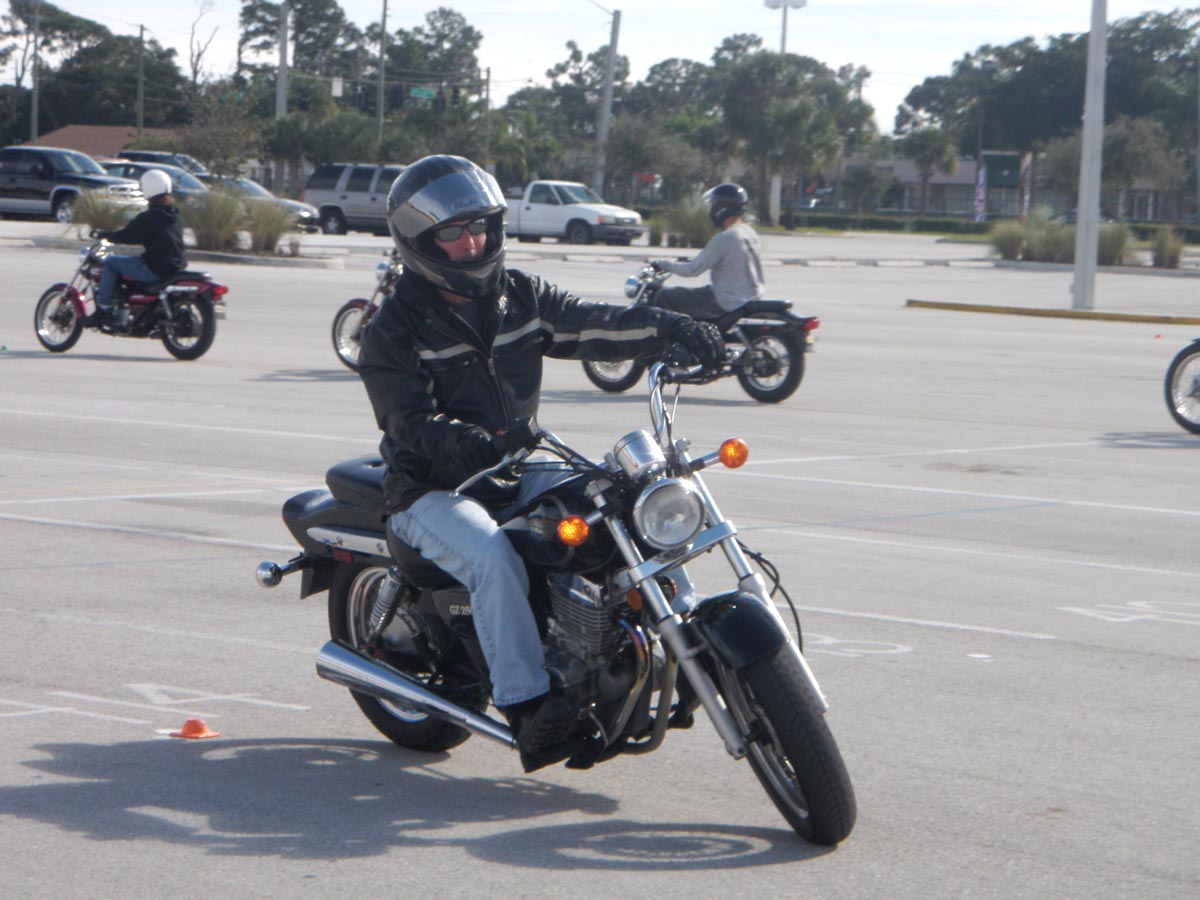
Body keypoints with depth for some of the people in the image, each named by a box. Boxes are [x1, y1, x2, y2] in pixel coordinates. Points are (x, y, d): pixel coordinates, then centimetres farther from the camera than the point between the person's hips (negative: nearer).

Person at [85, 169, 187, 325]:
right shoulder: (176, 217, 9)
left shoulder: (147, 218, -15)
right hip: (178, 266, 8)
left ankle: (103, 308, 0)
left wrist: (103, 234, 8)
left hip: (155, 270, -8)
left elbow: (125, 236, -10)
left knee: (110, 262, 3)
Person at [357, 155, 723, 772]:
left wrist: (670, 328, -19)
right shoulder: (396, 326, -6)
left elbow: (592, 326, -2)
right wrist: (466, 444, -38)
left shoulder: (518, 297, 10)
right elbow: (409, 421, -18)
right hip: (433, 490, -6)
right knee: (495, 561, -34)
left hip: (516, 474, 6)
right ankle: (526, 711, -36)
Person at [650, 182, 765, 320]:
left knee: (666, 296, -1)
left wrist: (662, 264, -2)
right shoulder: (750, 233, 8)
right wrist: (690, 261, 27)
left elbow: (693, 270, -17)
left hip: (728, 303, -9)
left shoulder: (725, 238, -20)